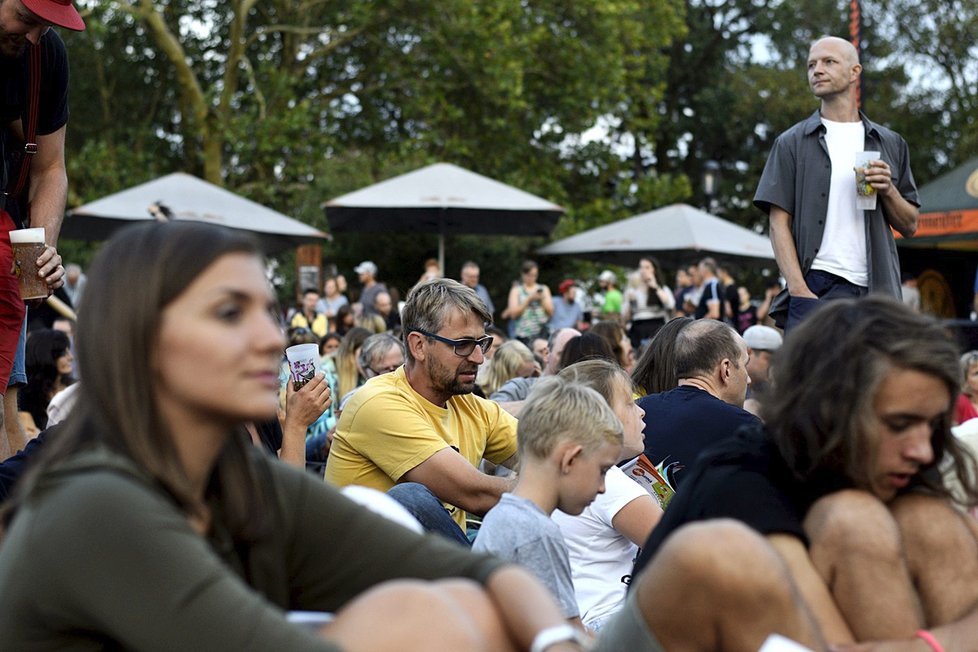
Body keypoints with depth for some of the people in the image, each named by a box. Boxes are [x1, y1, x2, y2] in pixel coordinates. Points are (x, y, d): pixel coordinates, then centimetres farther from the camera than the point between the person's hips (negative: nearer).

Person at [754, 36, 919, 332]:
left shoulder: (889, 143, 16)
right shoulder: (792, 143, 8)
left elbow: (909, 225, 16)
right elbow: (779, 222, 0)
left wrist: (888, 191, -5)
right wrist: (799, 290, -13)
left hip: (877, 288, 3)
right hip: (816, 286, -3)